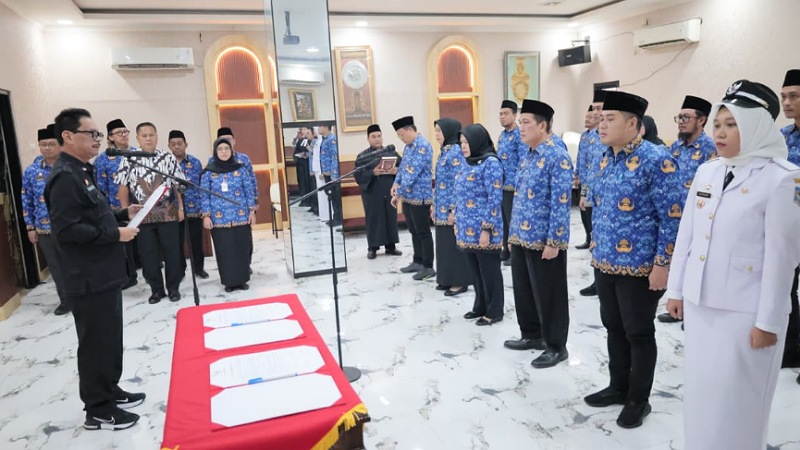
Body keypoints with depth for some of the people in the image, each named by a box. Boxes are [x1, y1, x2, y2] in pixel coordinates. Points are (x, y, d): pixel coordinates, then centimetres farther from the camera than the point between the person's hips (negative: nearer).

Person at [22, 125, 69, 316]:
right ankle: (66, 300, 27)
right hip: (45, 229, 3)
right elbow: (27, 201, 8)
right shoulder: (31, 172, 3)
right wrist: (30, 227, 7)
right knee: (55, 267, 13)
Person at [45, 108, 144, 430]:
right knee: (96, 343, 2)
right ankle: (97, 410, 16)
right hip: (89, 280, -10)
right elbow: (65, 229, -25)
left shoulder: (81, 172, 15)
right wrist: (116, 234, -20)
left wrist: (123, 214, 8)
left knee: (111, 339, 19)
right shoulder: (65, 176, -18)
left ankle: (110, 391, 35)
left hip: (104, 275, 10)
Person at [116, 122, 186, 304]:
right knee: (148, 254, 6)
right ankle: (156, 289, 20)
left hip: (168, 213, 0)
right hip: (142, 215, 1)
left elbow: (177, 184, 3)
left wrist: (180, 208, 1)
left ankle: (173, 288, 18)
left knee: (171, 251, 4)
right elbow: (123, 188, 4)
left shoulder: (168, 157, 2)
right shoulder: (128, 160, 1)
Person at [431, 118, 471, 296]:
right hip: (442, 207, 9)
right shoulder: (444, 152, 13)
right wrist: (434, 204, 18)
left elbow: (459, 183, -20)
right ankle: (447, 279, 25)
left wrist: (454, 209, -21)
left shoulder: (456, 152, -15)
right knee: (444, 243, 15)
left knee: (455, 244, 0)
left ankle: (460, 282, 10)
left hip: (451, 208, -9)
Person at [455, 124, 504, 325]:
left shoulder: (491, 163, -13)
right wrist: (457, 218, 17)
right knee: (475, 270, 16)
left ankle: (494, 311, 17)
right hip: (468, 229, 8)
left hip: (483, 230, -8)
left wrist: (486, 229, -20)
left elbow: (495, 199, -17)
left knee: (489, 271, 4)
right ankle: (480, 306, 30)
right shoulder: (470, 163, 12)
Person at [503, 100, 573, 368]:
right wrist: (513, 233, 17)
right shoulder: (527, 156, 11)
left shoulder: (557, 157, -15)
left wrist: (554, 241, -20)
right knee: (523, 290, 18)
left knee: (548, 295, 4)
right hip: (521, 237, 9)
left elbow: (561, 203, -19)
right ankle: (532, 335, 36)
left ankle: (556, 347, 20)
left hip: (544, 240, -8)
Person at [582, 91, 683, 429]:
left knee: (639, 333, 8)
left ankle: (638, 400, 25)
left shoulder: (655, 160, -15)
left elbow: (673, 216, -16)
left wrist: (662, 263, -16)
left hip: (640, 267, -7)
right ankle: (618, 387, 36)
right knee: (614, 328, 18)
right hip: (605, 264, 7)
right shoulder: (603, 161, 8)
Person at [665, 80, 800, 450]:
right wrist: (676, 289, 11)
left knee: (735, 400, 8)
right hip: (700, 302, 5)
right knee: (700, 391, 17)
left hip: (745, 311, -5)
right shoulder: (706, 171, 5)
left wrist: (768, 321, -11)